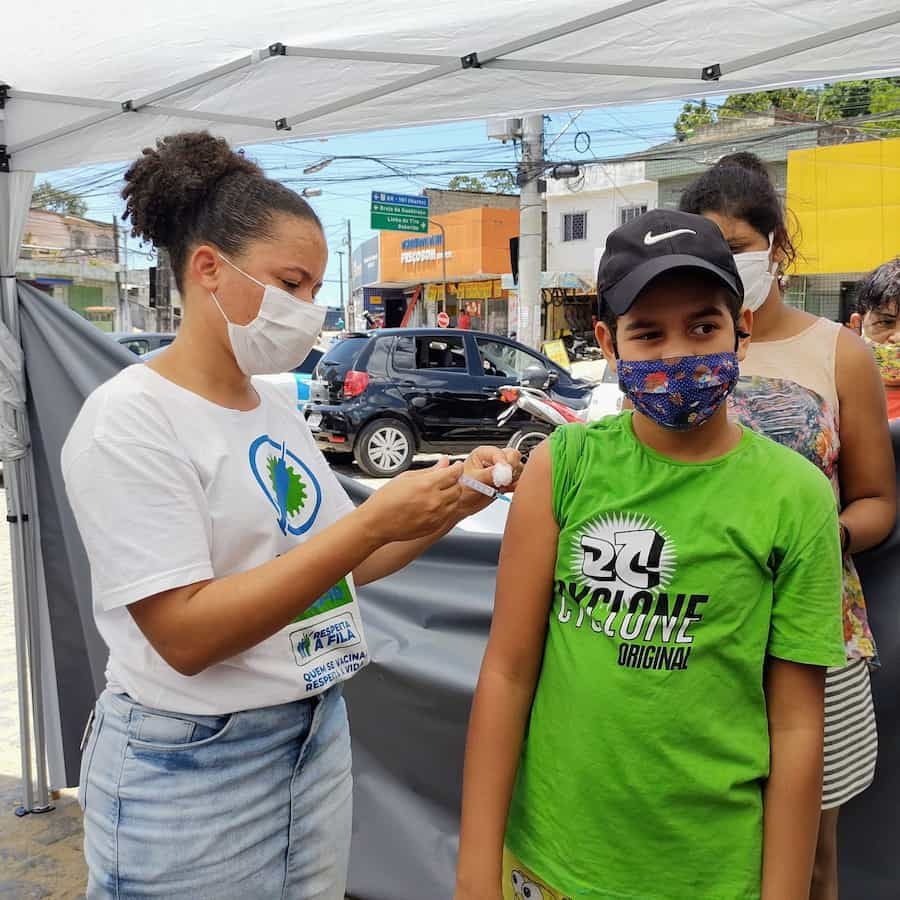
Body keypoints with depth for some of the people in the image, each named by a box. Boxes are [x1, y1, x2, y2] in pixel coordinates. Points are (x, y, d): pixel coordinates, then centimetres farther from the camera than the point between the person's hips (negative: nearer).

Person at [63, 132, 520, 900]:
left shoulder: (279, 411, 4)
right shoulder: (129, 419, -16)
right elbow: (186, 635, -23)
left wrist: (448, 506, -6)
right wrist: (374, 521, -26)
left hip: (318, 738, 7)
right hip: (190, 771, -6)